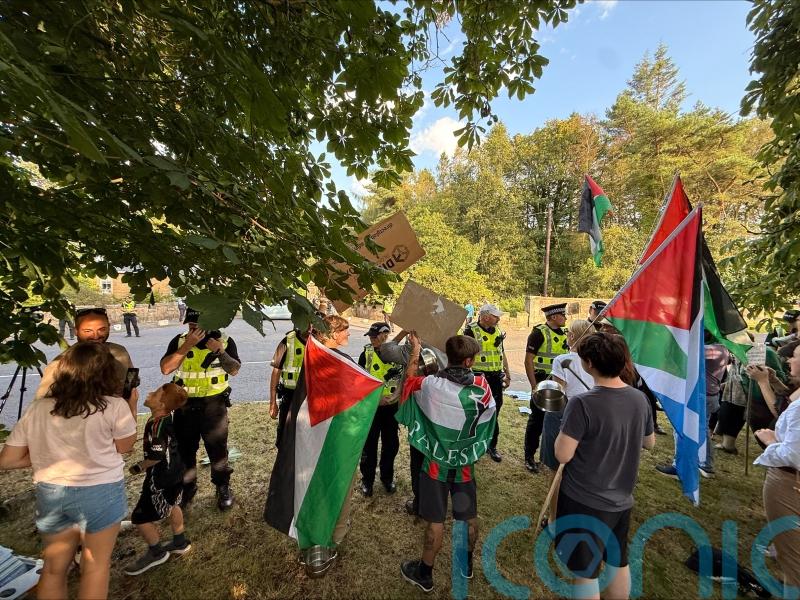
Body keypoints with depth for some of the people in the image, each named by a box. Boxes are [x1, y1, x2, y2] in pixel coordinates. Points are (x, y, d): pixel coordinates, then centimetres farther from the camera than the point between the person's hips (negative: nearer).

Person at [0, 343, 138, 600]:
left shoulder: (37, 409, -1)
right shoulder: (113, 406, -16)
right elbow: (125, 446, -2)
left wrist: (45, 454, 17)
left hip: (49, 493, 5)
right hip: (100, 492, -5)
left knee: (53, 567, 23)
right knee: (96, 565, 14)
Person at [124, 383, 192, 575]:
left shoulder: (156, 425, -30)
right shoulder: (168, 417, -7)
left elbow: (157, 456, -28)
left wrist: (139, 467, -13)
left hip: (161, 479, -9)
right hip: (174, 473, 9)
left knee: (140, 518, 7)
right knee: (170, 506, 27)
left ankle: (156, 552, 28)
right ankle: (180, 542, 44)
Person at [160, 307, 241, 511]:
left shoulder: (224, 341, -7)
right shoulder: (179, 340, -3)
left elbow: (234, 370, -11)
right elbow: (165, 368, -14)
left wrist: (220, 351, -25)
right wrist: (187, 346, -23)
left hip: (214, 404, -2)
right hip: (185, 404, 2)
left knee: (217, 447, 8)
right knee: (184, 448, 16)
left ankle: (223, 488, 28)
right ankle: (187, 487, 38)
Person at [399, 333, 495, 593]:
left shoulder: (430, 385, -24)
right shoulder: (482, 388, -17)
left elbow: (410, 380, -2)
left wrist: (415, 349, 5)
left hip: (436, 463, -2)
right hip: (466, 463, 2)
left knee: (435, 521, 13)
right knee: (469, 516, 23)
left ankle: (424, 574, 34)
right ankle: (467, 564, 46)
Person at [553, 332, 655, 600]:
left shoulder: (582, 403, -27)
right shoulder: (640, 399, -7)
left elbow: (562, 455, -23)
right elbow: (650, 442, 10)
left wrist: (563, 431, -6)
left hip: (585, 502, -6)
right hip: (621, 500, 6)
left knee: (585, 573, 13)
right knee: (619, 563, 27)